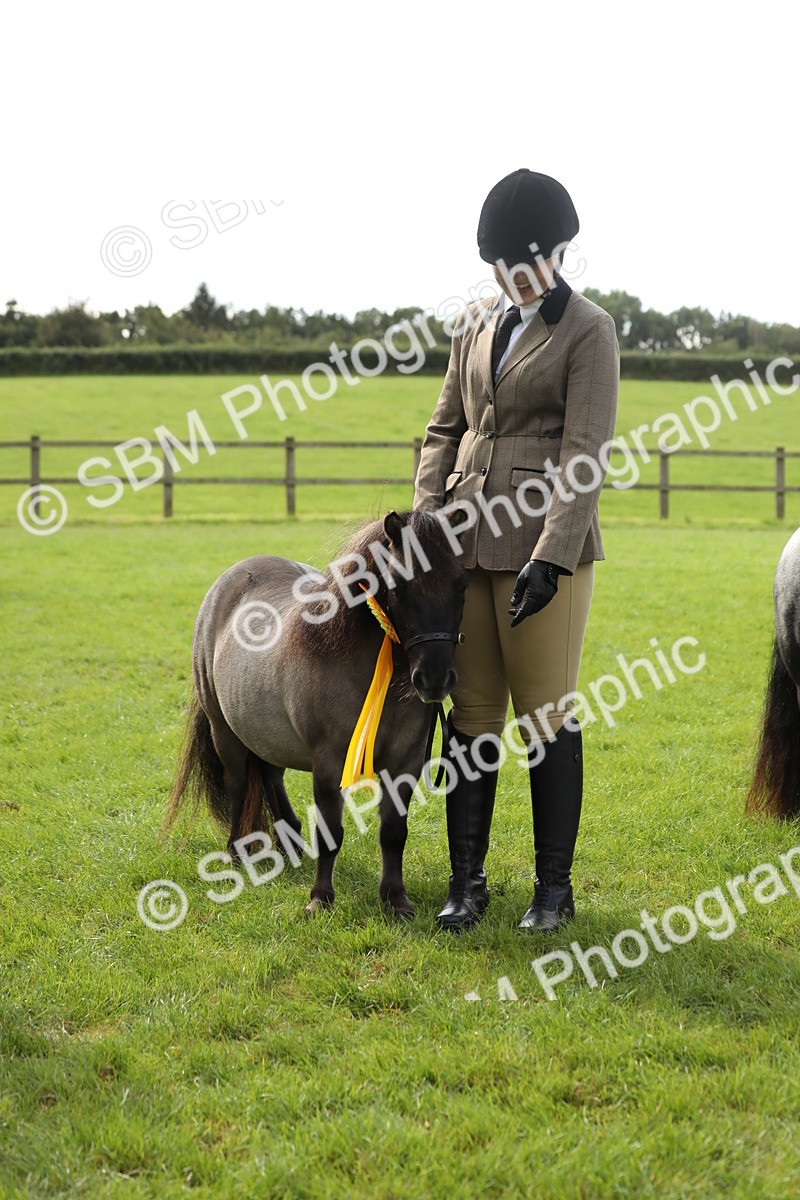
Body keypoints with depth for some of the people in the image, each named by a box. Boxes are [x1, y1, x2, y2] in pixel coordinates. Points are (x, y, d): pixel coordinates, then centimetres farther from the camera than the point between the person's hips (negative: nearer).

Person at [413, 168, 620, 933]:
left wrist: (551, 556, -19)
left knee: (546, 717, 1)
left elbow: (585, 456, -12)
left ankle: (554, 887, 13)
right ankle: (467, 881, 18)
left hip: (544, 548, -5)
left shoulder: (587, 332, -5)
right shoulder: (475, 326, 12)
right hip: (468, 545, 5)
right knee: (470, 714, 8)